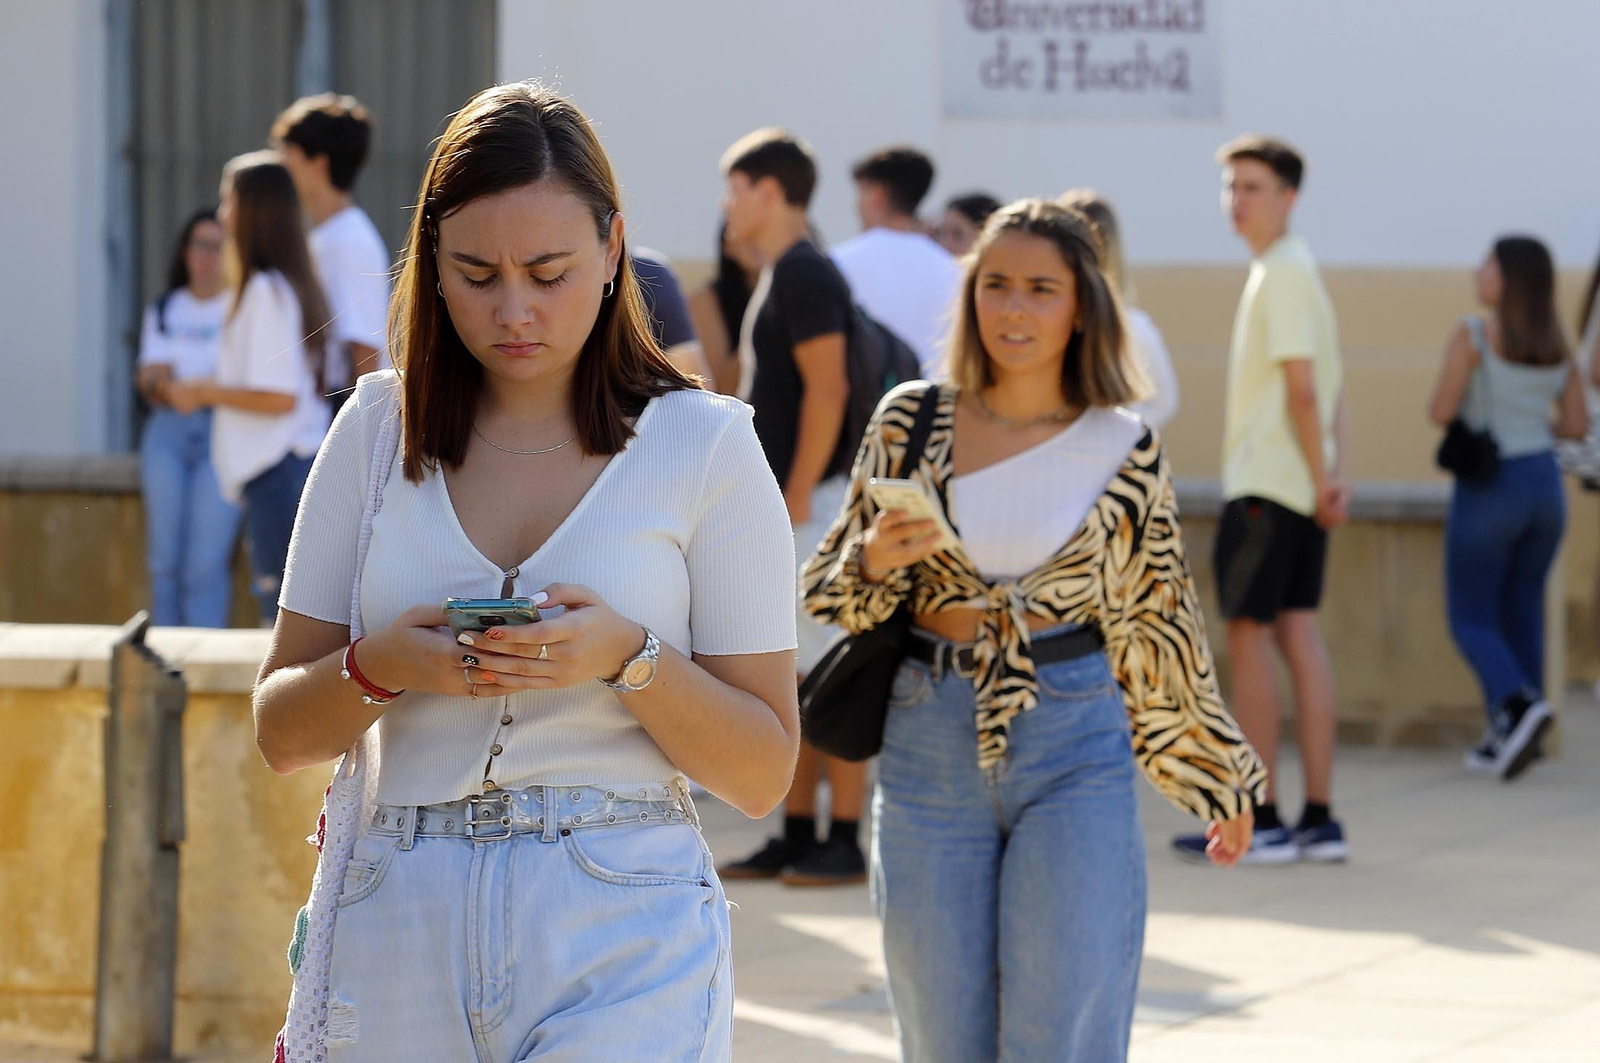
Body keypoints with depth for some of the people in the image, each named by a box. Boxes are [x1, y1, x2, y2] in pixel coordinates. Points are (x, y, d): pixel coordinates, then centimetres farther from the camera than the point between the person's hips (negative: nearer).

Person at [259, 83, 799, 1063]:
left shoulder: (705, 446, 1)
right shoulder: (380, 430, 9)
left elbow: (763, 775, 0)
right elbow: (282, 734, 10)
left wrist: (630, 661, -16)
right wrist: (376, 668, -10)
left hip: (619, 945, -2)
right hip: (394, 935, 3)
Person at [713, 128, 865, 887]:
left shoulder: (805, 274, -13)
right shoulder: (780, 276, 17)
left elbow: (827, 390, -21)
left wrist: (796, 499, -22)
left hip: (811, 501, -10)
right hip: (780, 504, 10)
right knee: (790, 678, 12)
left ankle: (845, 842, -6)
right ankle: (797, 834, 16)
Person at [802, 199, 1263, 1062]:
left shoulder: (1124, 452, 0)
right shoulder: (910, 423, 2)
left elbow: (1157, 626, 10)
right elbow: (834, 590, 9)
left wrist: (1219, 778, 16)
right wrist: (874, 563, -14)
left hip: (1075, 755, -2)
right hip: (932, 753, 2)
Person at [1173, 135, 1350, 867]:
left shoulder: (1282, 273, -13)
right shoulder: (1293, 270, 17)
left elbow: (1301, 388, -18)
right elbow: (1327, 389, 17)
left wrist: (1320, 480, -14)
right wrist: (1332, 475, 11)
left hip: (1266, 480, -9)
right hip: (1299, 483, 9)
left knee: (1248, 635, -6)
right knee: (1298, 632, 7)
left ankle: (1260, 823, -5)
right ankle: (1319, 819, 5)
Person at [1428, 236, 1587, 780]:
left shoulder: (1473, 336, -13)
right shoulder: (1557, 346, 5)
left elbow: (1441, 412, -16)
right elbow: (1577, 426, 8)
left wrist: (1448, 406, 7)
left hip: (1488, 492, -6)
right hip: (1544, 486, 6)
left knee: (1471, 622, 2)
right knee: (1521, 613, 16)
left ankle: (1519, 705, -24)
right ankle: (1510, 742, 15)